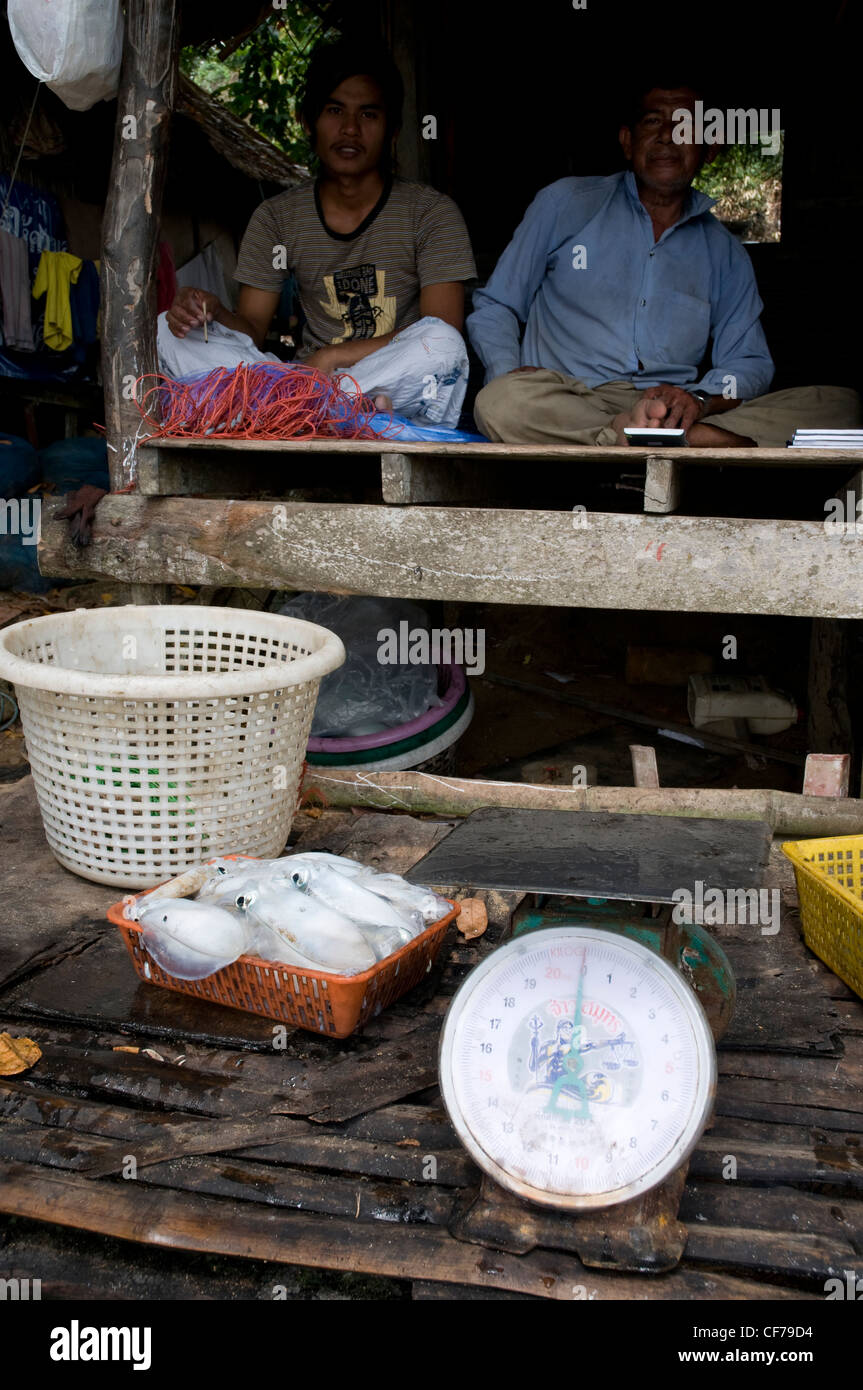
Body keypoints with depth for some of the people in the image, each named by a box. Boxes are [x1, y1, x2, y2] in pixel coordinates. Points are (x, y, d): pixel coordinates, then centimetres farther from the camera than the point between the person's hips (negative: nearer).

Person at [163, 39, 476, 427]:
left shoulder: (431, 212, 0)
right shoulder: (276, 218, 10)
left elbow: (444, 335, -11)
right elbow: (252, 329, 7)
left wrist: (333, 356, -18)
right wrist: (214, 312, -18)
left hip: (395, 387, -3)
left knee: (440, 342, -35)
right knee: (168, 331, -14)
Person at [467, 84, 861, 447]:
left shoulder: (724, 250, 19)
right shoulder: (565, 203, 14)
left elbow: (748, 362, 13)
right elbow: (494, 307, 14)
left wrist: (701, 398, -12)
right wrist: (509, 373, -9)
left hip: (676, 412, 2)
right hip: (570, 401, -2)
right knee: (501, 403, -38)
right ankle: (698, 443, -31)